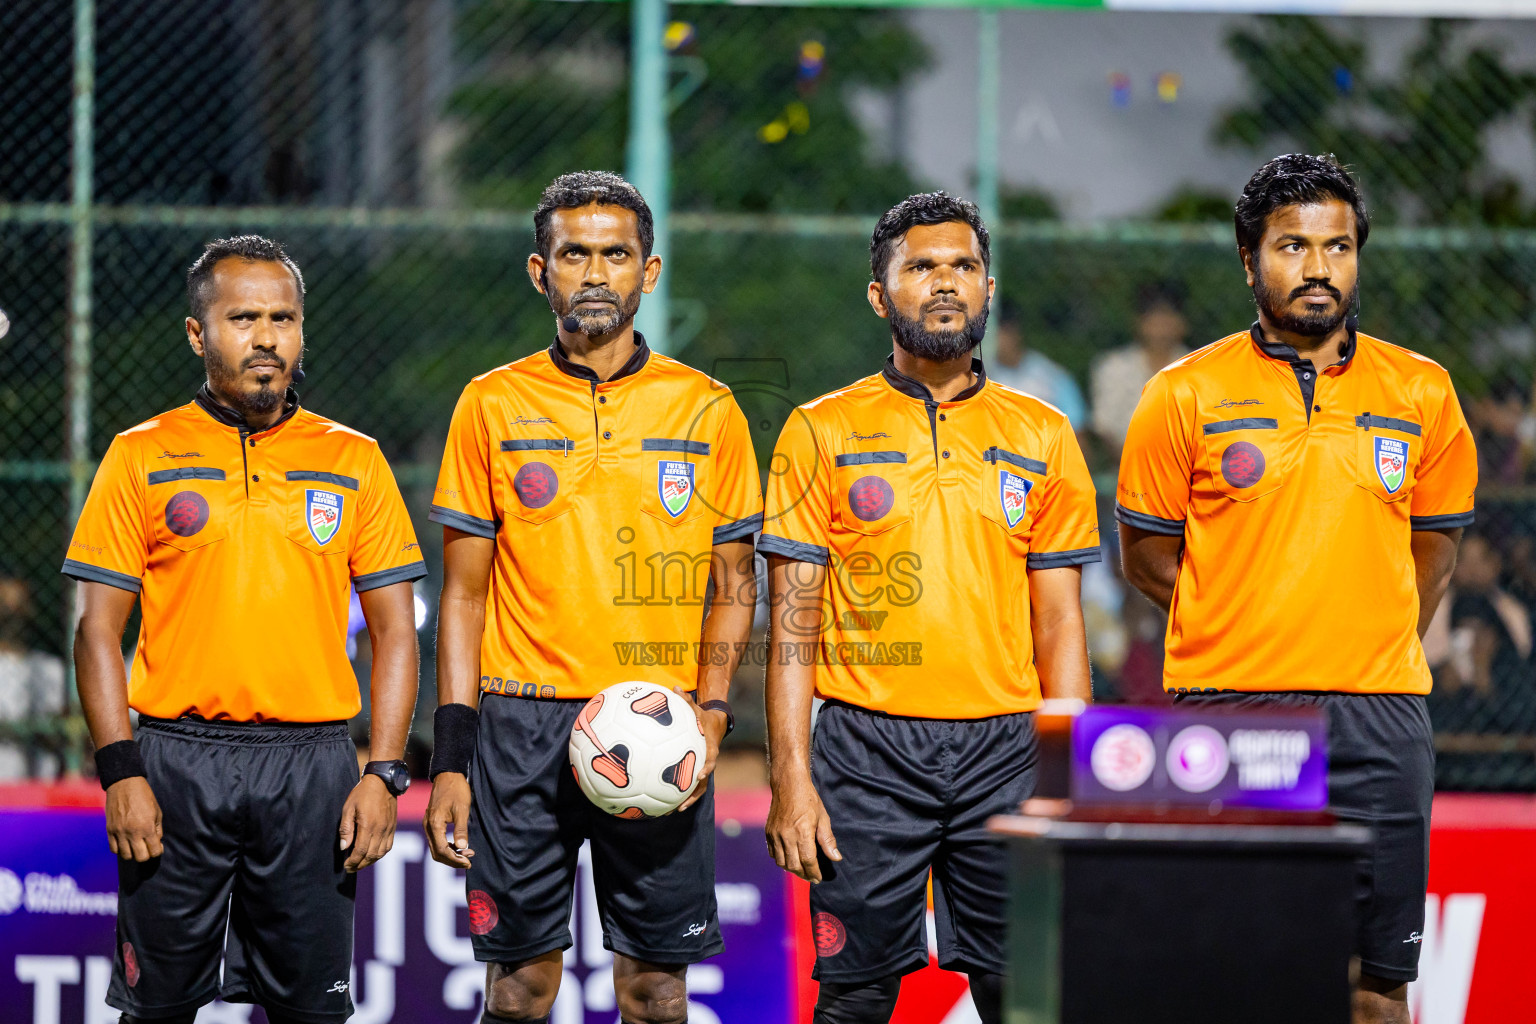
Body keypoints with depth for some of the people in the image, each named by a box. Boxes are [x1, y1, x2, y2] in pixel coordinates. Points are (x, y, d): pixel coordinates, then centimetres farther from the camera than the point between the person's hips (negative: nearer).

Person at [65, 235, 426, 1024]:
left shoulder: (353, 462, 9)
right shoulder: (142, 458, 5)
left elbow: (394, 632, 9)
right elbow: (100, 629, 3)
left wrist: (384, 773, -2)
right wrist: (120, 771, -7)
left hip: (311, 765, 1)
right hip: (177, 760, -1)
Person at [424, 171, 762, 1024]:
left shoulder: (706, 409, 6)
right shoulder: (493, 406, 5)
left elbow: (734, 587, 10)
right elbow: (463, 593, 5)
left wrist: (709, 715, -6)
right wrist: (452, 758, -2)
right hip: (524, 725, 0)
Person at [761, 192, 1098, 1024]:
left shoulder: (1042, 437, 9)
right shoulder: (824, 432, 4)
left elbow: (1059, 626, 10)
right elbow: (792, 619, 1)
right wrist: (790, 777, -8)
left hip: (1006, 750, 2)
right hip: (869, 749, -1)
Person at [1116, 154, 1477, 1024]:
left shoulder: (1422, 393, 7)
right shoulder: (1187, 396, 2)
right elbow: (1147, 553, 9)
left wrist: (1372, 649, 11)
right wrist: (1246, 637, 8)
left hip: (1377, 718, 2)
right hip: (1226, 712, -2)